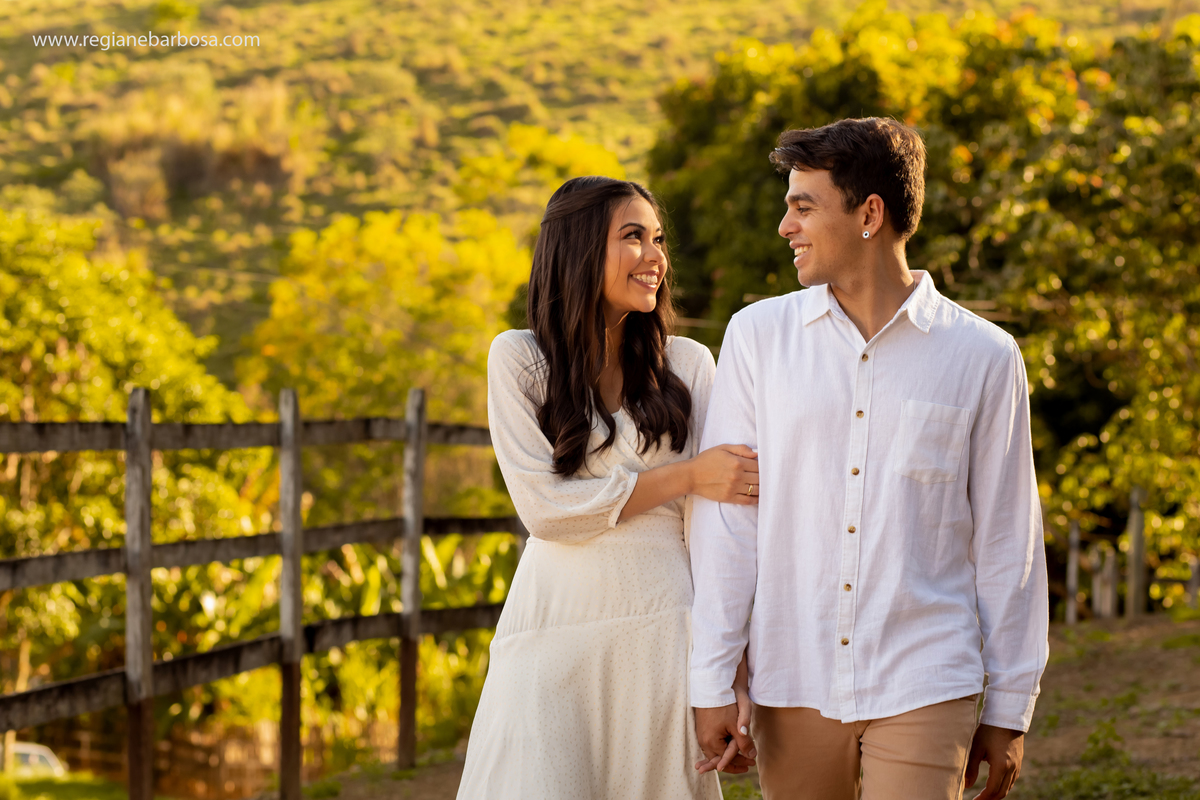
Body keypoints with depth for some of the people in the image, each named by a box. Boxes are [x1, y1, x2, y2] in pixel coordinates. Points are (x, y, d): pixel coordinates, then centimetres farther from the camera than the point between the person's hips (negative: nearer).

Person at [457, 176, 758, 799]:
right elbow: (544, 506, -7)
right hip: (556, 632, -1)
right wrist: (686, 476, -10)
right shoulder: (518, 359, 3)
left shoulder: (687, 363, 6)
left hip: (662, 629, 1)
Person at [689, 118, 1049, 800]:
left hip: (923, 692, -1)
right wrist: (712, 681, 0)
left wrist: (1010, 710, 6)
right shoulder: (758, 336, 4)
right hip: (792, 689, 2)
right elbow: (726, 519, 3)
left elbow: (1007, 542, 5)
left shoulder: (982, 355, 1)